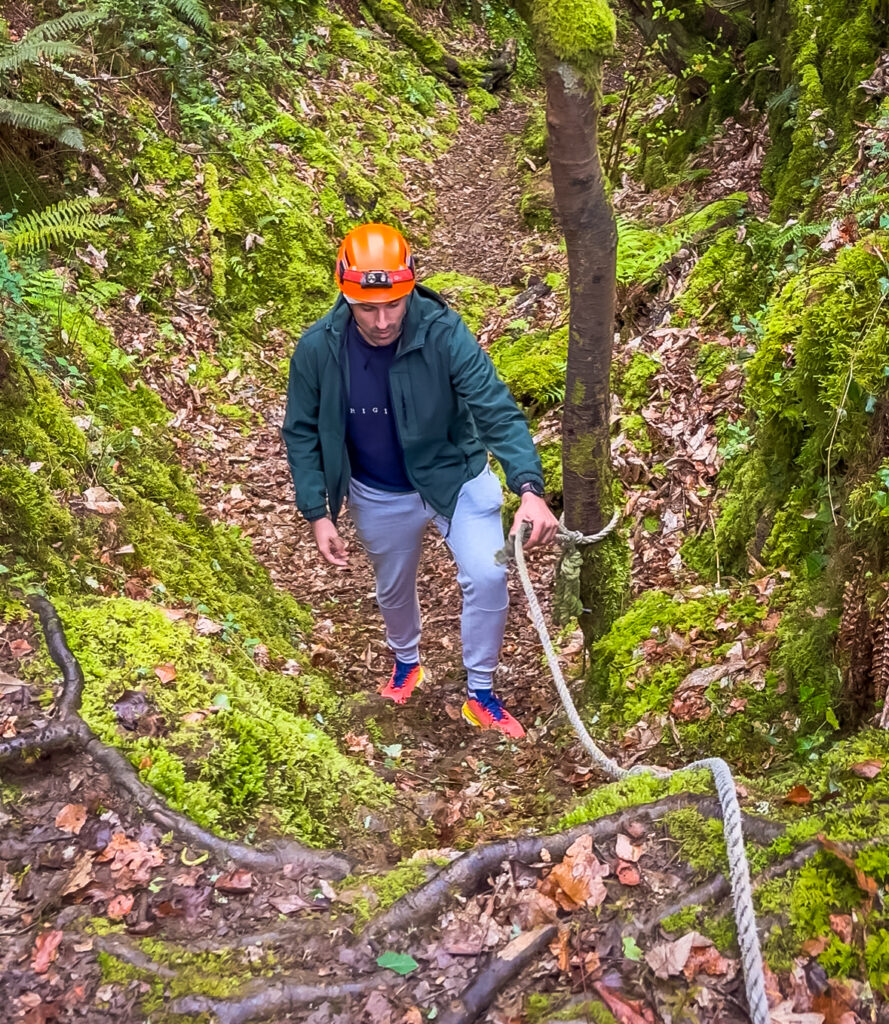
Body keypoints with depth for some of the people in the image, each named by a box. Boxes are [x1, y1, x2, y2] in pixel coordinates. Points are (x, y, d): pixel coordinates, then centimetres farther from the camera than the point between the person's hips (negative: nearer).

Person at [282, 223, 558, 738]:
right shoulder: (318, 349, -21)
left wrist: (530, 489, -47)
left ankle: (480, 693, 8)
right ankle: (407, 661, 56)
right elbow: (302, 433, -7)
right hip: (381, 497, 2)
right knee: (394, 589, 22)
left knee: (487, 577, -17)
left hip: (455, 477, -2)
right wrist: (318, 514, -10)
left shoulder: (444, 334, -28)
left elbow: (497, 411, -33)